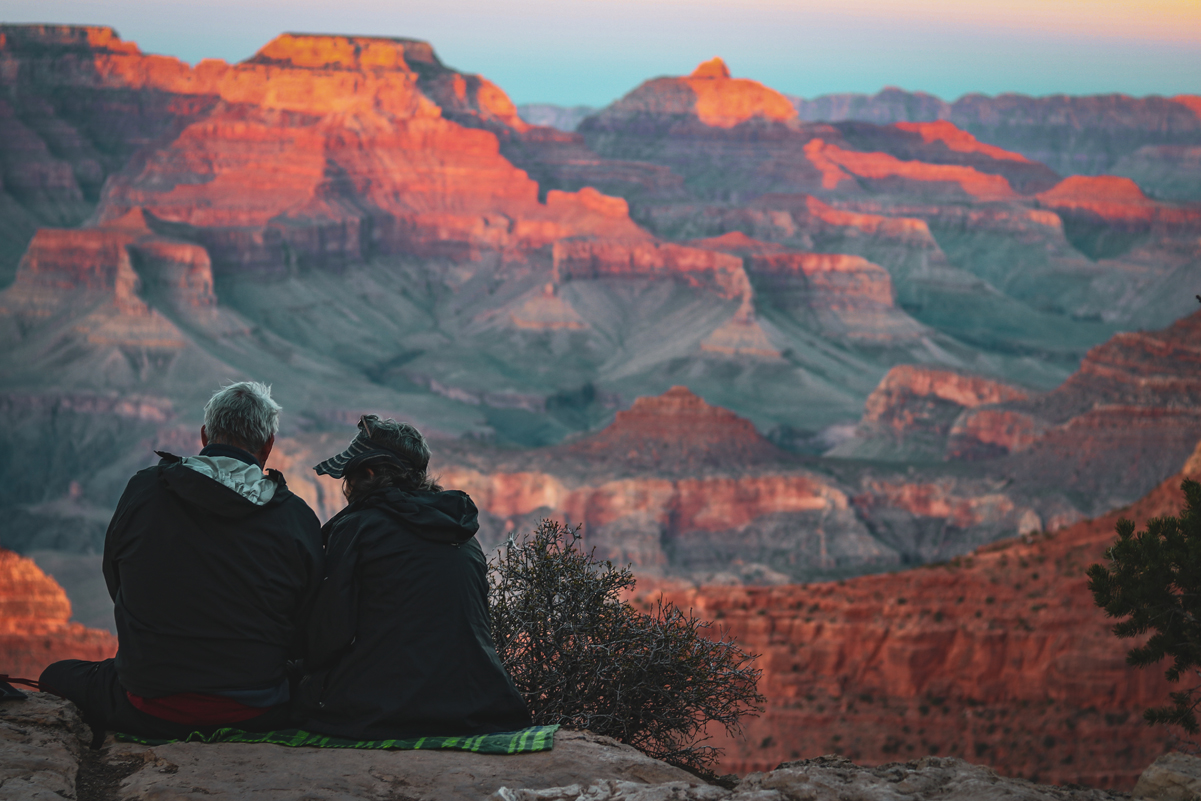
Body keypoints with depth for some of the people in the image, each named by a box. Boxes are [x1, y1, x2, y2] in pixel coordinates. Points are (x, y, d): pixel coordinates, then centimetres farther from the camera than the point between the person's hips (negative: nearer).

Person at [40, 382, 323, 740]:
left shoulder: (143, 490, -6)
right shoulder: (298, 518, -8)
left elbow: (114, 581, 8)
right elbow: (304, 635, -1)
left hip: (148, 712, 1)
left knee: (58, 675, 27)